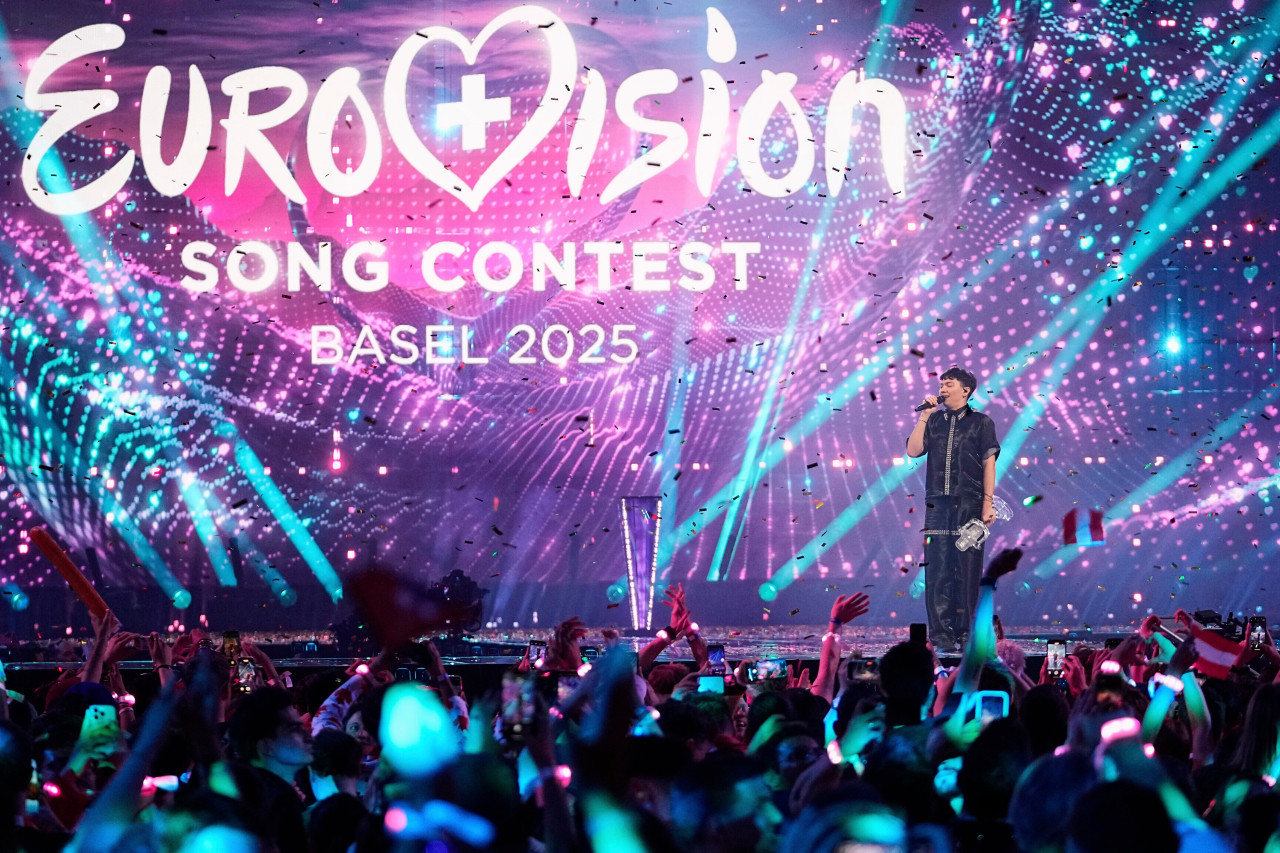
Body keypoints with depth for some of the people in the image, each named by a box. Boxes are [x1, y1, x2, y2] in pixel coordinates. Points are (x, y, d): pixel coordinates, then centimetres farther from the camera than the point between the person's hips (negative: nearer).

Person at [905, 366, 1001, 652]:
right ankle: (942, 637, -2)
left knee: (968, 572, -3)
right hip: (937, 505, 3)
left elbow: (989, 464, 2)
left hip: (969, 505, -3)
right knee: (937, 572, -3)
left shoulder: (981, 422, 6)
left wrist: (988, 503, -5)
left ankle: (967, 636, 1)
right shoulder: (934, 421, 15)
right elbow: (913, 450, 3)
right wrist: (924, 416, 1)